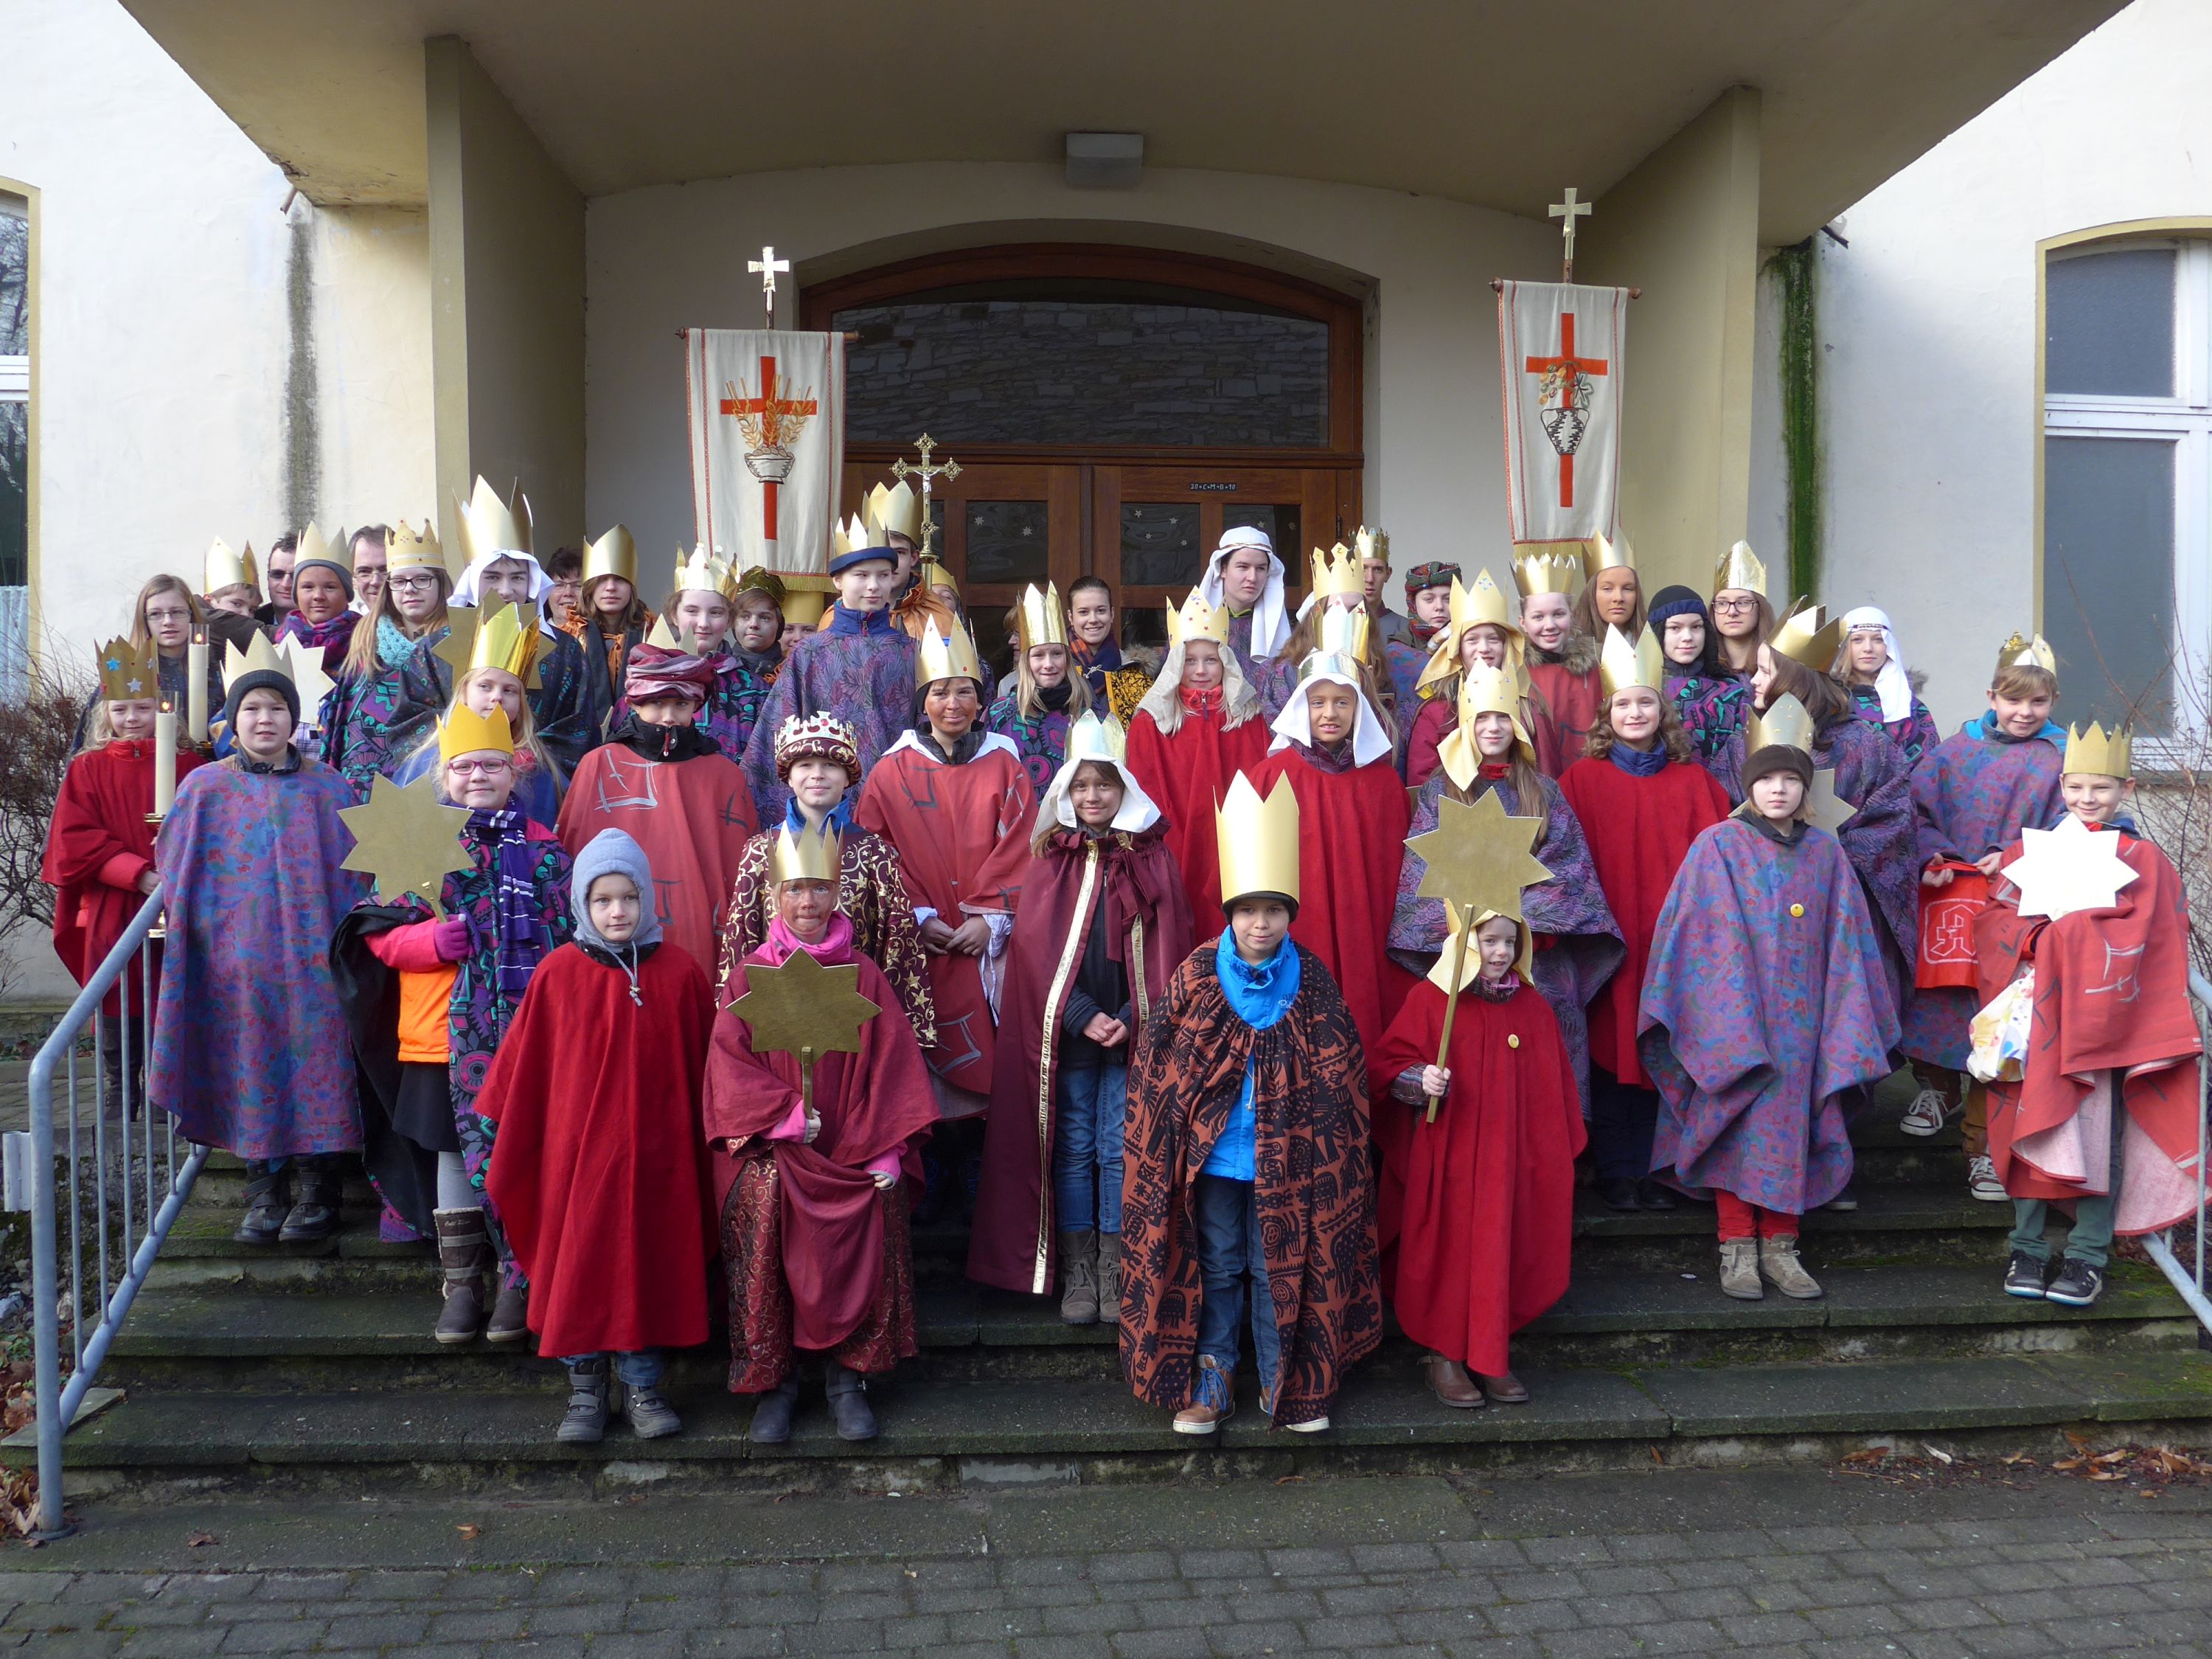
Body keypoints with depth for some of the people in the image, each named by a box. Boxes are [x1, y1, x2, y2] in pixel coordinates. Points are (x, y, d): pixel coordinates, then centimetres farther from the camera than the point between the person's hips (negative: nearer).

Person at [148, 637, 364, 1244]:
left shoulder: (326, 787, 5)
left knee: (315, 1063, 1)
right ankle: (264, 1193, 15)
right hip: (238, 960, 0)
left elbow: (352, 874, 7)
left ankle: (318, 1191, 12)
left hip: (313, 960, 0)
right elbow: (177, 872, 11)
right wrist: (194, 927, 0)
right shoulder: (206, 789, 5)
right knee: (253, 1068, 4)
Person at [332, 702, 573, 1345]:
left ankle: (517, 1282, 14)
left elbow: (568, 939, 5)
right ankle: (462, 1282, 20)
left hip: (524, 1032, -1)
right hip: (440, 1032, 1)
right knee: (451, 1153, 8)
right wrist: (434, 939, -15)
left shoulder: (544, 848, 5)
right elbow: (379, 933, 4)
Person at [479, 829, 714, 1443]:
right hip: (577, 1147, 0)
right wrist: (505, 1134, 4)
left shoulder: (678, 971, -2)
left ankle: (640, 1386, 23)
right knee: (577, 1265, 6)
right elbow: (523, 1066, 2)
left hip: (656, 1151, 1)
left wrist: (706, 1141, 5)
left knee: (647, 1266, 8)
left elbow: (701, 1066, 4)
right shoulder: (558, 973, -5)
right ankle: (586, 1389, 21)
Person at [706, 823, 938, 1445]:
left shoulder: (863, 976, 10)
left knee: (870, 1218, -26)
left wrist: (886, 1151, -7)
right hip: (770, 1147, 0)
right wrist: (785, 1115, -13)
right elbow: (729, 1063, 1)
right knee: (762, 1201, -28)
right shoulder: (750, 975, 10)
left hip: (853, 1153, 0)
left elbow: (890, 1067, 4)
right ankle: (773, 1382, -14)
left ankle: (847, 1377, -10)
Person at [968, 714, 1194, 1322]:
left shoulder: (1153, 858, 5)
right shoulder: (1052, 858, 5)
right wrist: (1081, 1016, -11)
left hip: (1133, 1035, 0)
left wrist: (1134, 1019, -11)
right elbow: (1038, 946, -1)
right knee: (1073, 1150, 5)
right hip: (1065, 1031, 0)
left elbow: (1169, 948, 1)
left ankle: (1114, 1271, 12)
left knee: (1120, 1151, 3)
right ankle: (1076, 1272, 13)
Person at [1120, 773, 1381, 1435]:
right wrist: (1170, 1138, -2)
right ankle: (1211, 1379, 23)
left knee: (1281, 1268, 9)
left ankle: (1286, 1383, 23)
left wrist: (1321, 1147, -3)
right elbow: (1157, 1065, 0)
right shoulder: (1196, 977, -5)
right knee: (1215, 1267, 11)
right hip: (1211, 1154, 0)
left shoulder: (1312, 983, -3)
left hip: (1286, 1159, 0)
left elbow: (1340, 1076, 1)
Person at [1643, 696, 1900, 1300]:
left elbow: (1843, 945, 9)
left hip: (1800, 1019, 3)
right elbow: (1707, 938, -7)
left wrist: (1845, 1034, 3)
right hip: (1731, 1016, -3)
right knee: (1738, 1125, -2)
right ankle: (1737, 1248, 6)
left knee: (1790, 1126, 5)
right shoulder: (1718, 846, -2)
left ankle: (1779, 1246, 15)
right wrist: (1731, 1029, -13)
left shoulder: (1825, 853, 9)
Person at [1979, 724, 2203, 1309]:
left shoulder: (2143, 860, 4)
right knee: (2034, 1127, 3)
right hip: (2035, 1019, 2)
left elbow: (2140, 939, -7)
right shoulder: (2030, 850, 13)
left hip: (2105, 1021, -2)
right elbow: (1995, 919, 5)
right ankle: (2028, 1248, 11)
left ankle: (2088, 1255, 6)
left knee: (2099, 1135, -2)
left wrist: (2058, 930, -12)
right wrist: (2047, 937, -14)